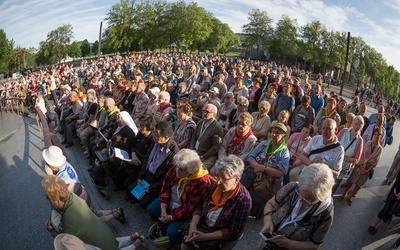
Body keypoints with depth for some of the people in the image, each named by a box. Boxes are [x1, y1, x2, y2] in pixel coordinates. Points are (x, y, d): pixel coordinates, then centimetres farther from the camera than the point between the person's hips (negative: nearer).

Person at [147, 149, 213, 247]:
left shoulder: (202, 182, -35)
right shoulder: (176, 169, -17)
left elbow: (190, 209, -28)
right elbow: (165, 187, -6)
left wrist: (170, 217, -20)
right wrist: (163, 210, -11)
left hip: (184, 213, -6)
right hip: (170, 201, 7)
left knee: (172, 232, -19)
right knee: (151, 209, 1)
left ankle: (174, 245, 18)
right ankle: (162, 224, 32)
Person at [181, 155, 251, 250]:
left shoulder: (243, 200, -21)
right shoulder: (214, 187, -5)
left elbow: (234, 232, -17)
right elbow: (200, 208, 4)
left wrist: (205, 236, -21)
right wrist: (193, 225, -14)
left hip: (221, 238, -5)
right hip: (201, 227, 5)